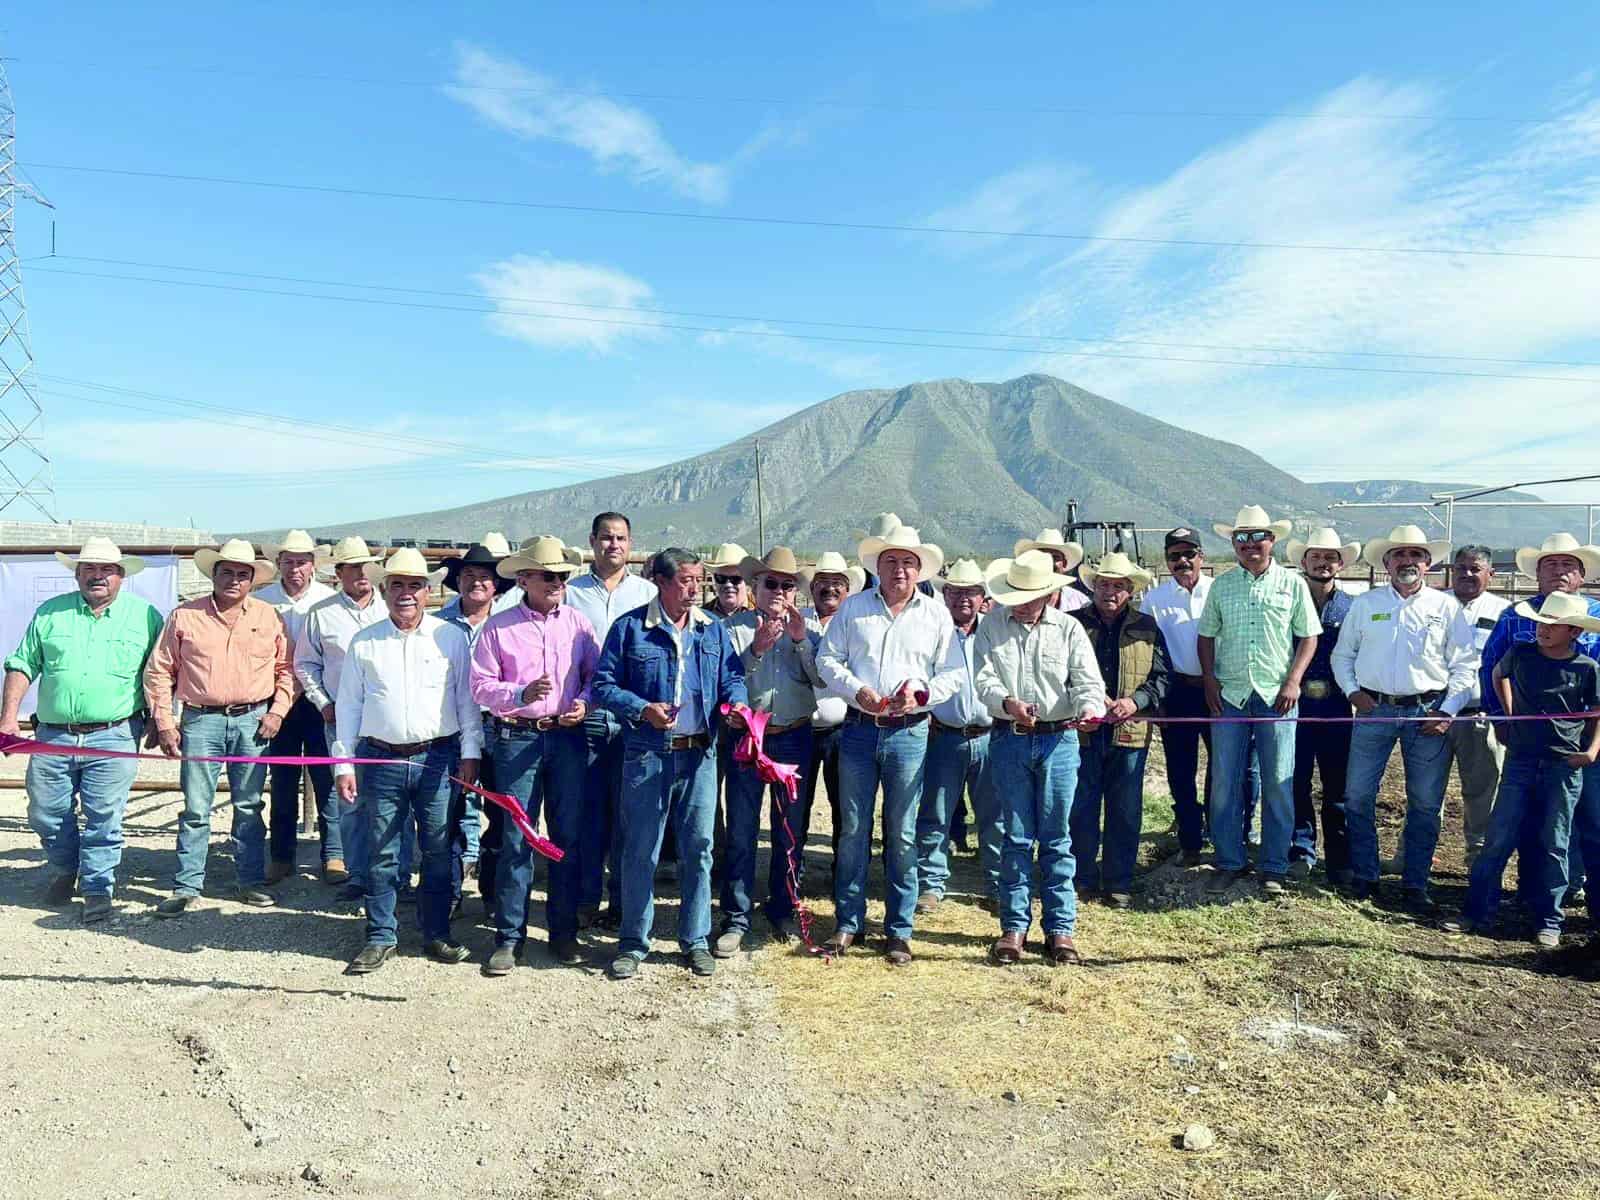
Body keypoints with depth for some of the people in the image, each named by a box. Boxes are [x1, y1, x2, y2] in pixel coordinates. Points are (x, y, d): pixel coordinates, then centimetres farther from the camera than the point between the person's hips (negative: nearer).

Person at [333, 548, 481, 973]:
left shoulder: (451, 637, 4)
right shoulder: (363, 643, 8)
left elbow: (467, 699, 6)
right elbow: (348, 706, 8)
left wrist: (470, 753, 0)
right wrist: (343, 764, 4)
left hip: (438, 758, -1)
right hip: (381, 760, 1)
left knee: (439, 851, 6)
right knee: (381, 855, 6)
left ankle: (437, 934, 20)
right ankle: (380, 937, 19)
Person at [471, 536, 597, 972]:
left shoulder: (578, 624, 7)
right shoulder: (498, 627, 1)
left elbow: (597, 675, 11)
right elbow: (481, 685, -3)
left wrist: (584, 703, -8)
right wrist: (521, 695, -19)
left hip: (568, 737, 2)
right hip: (517, 739, -2)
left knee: (568, 836, 6)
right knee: (516, 839, 0)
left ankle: (563, 932, 19)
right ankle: (509, 937, 12)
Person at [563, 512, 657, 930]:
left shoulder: (648, 593, 9)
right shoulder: (570, 592, 8)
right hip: (584, 716, 0)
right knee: (588, 811, 3)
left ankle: (622, 902, 15)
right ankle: (586, 899, 16)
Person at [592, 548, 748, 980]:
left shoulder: (714, 629, 9)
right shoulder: (630, 627, -2)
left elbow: (733, 677, 12)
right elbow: (603, 684, -3)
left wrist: (734, 703, -9)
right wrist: (643, 710, -17)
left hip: (700, 754, 3)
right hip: (647, 754, -3)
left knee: (698, 848, 9)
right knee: (640, 851, 5)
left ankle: (695, 939, 23)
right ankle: (633, 942, 20)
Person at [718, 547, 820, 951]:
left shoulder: (807, 628, 10)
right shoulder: (735, 627, 4)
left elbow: (822, 678, -3)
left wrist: (801, 640, -13)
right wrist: (756, 649, -20)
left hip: (794, 739, 2)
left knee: (790, 830, 11)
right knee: (741, 831, 0)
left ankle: (782, 910, 25)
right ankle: (736, 918, 9)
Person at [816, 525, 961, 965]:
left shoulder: (936, 614, 7)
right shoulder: (853, 608, 7)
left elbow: (952, 674, 6)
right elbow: (828, 659, 5)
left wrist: (921, 694, -12)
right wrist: (857, 691, -11)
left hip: (909, 734, 0)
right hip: (859, 728, 1)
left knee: (902, 835, 5)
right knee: (853, 831, 6)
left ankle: (899, 929, 16)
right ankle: (848, 921, 18)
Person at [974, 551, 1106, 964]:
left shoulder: (1069, 628, 3)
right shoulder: (992, 625, 3)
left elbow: (1088, 681, -4)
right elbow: (984, 678, -5)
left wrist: (1089, 708, -26)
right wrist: (1007, 703, -26)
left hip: (1058, 740, 0)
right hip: (1009, 740, 0)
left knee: (1056, 837, 5)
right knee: (1016, 836, 6)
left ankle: (1060, 928, 15)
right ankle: (1015, 926, 16)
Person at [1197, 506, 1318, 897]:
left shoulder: (1292, 584, 4)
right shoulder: (1221, 586, 9)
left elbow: (1308, 636, 5)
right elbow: (1206, 636, 12)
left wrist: (1293, 681, -6)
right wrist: (1209, 680, 0)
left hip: (1276, 695, -1)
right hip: (1229, 695, 2)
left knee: (1278, 783, 2)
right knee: (1225, 782, 3)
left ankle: (1274, 867, 14)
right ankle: (1229, 862, 15)